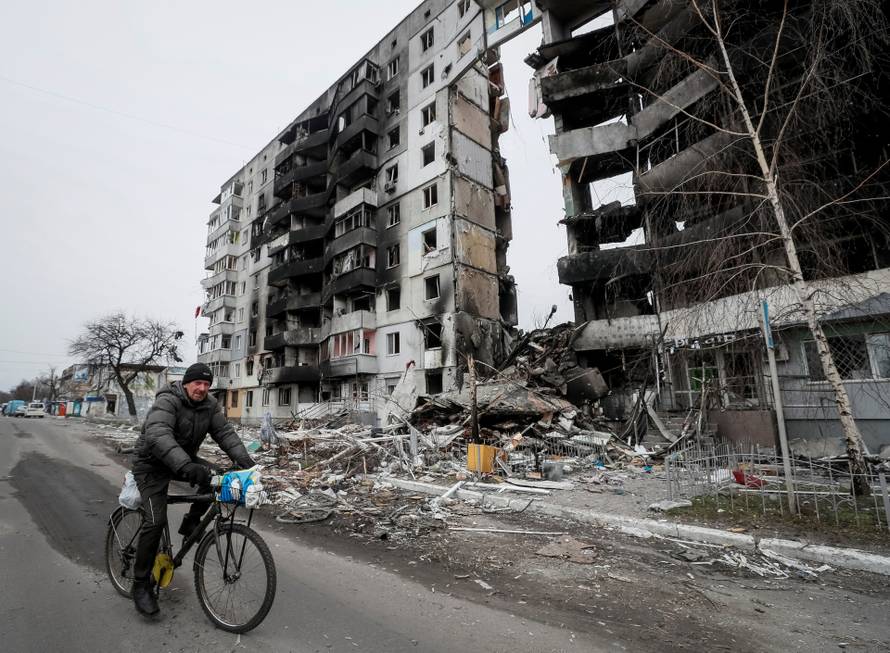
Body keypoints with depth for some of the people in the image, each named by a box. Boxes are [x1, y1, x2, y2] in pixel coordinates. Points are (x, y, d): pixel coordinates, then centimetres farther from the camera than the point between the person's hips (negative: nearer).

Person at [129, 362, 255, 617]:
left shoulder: (209, 404, -7)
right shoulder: (167, 401, -26)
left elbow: (224, 432, -13)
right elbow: (157, 435, -42)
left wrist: (244, 459, -29)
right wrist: (185, 465, -56)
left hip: (185, 459, 6)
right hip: (152, 464, -6)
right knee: (156, 521, -13)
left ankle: (191, 523, 4)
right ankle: (140, 584, 4)